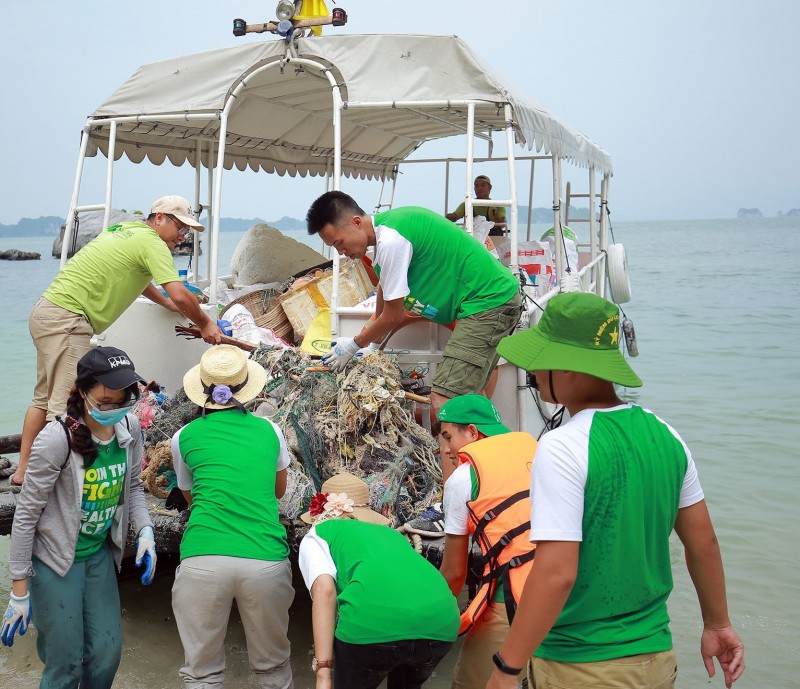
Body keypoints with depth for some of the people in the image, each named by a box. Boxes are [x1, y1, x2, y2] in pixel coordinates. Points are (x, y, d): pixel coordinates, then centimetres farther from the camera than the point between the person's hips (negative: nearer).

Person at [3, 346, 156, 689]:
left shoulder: (130, 428, -9)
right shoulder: (57, 439, -25)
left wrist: (145, 530, -8)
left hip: (101, 554, 5)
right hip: (56, 559, -5)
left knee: (108, 651, 10)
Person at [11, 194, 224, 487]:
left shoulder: (125, 230, 20)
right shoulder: (152, 243, -9)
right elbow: (180, 295, -18)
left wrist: (167, 303, 32)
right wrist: (205, 324, -3)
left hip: (46, 310, 10)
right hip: (67, 319, -10)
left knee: (45, 398, 16)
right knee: (67, 406, -11)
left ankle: (23, 470, 23)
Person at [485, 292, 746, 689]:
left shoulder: (562, 448, -21)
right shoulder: (664, 434, -1)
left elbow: (557, 573, -25)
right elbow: (703, 542, 8)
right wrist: (717, 624, 21)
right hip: (656, 656, 6)